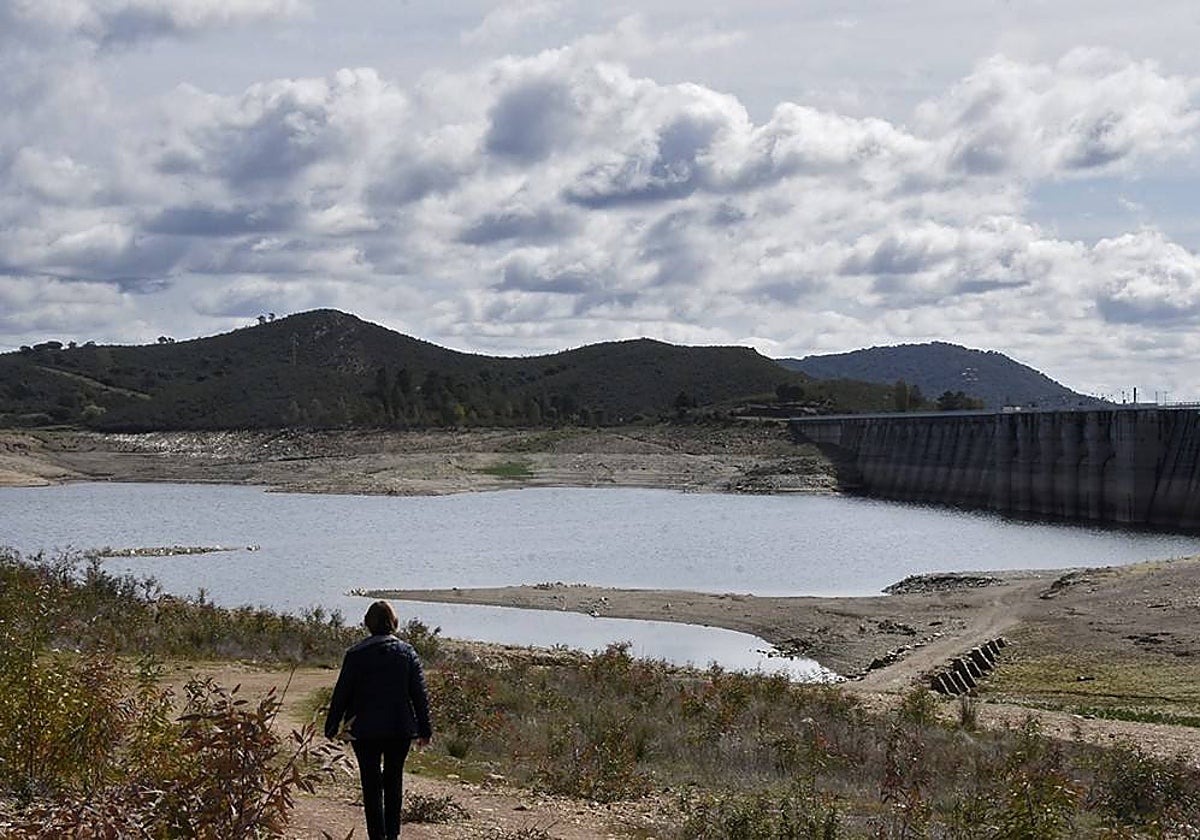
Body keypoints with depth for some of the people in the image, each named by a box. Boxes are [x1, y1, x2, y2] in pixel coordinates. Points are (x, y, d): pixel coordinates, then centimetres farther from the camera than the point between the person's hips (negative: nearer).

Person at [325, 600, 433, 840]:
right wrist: (424, 729, 7)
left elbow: (342, 694, -3)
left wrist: (331, 728, 5)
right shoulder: (407, 652, 0)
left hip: (365, 730, -2)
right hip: (400, 730, 2)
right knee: (394, 781, 15)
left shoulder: (356, 655, -6)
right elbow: (420, 693, 1)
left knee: (371, 785, 4)